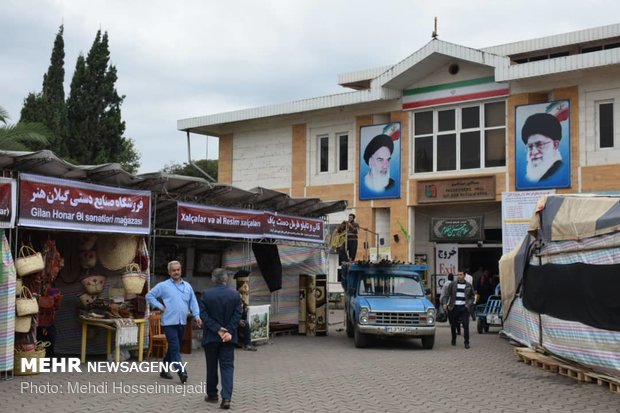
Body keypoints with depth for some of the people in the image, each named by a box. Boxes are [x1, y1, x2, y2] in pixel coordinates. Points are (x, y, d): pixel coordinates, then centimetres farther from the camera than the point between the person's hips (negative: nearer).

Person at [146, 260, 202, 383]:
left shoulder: (187, 286, 11)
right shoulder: (163, 286, -1)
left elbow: (193, 302, 12)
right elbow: (149, 296, 2)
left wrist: (197, 316, 0)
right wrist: (159, 306, -6)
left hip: (182, 322, 5)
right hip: (169, 322, -5)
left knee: (173, 348, 14)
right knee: (175, 348, -12)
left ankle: (164, 370, 25)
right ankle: (181, 372, -16)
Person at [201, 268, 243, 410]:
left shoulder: (206, 294, -6)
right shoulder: (235, 294, -3)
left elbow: (204, 315, -10)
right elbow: (237, 316, -8)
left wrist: (218, 329, -11)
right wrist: (229, 332, -10)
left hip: (211, 336, 0)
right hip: (229, 336, 0)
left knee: (211, 366, 13)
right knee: (227, 366, 1)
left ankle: (212, 395, 23)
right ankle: (226, 397, -11)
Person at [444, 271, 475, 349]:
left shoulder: (469, 286, 9)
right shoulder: (452, 284, 7)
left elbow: (472, 297, 15)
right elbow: (448, 295, 7)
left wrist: (469, 304, -1)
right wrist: (446, 304, -6)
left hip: (464, 308, -1)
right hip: (455, 307, 1)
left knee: (466, 325, -8)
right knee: (453, 325, 8)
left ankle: (467, 342, -4)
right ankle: (453, 340, 29)